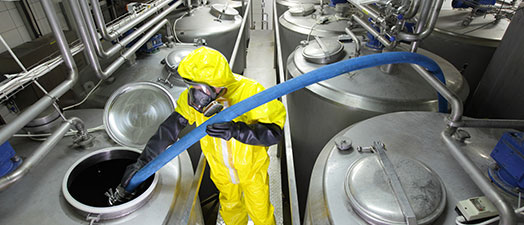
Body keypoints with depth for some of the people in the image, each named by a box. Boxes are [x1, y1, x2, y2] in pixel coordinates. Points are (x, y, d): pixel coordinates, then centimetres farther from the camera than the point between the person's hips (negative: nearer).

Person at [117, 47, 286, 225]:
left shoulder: (250, 92, -33)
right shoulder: (193, 97, -20)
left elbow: (274, 131, -35)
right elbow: (170, 127, -13)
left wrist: (236, 130, -50)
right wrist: (142, 162, -11)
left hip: (252, 168, -3)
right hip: (221, 169, 3)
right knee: (230, 208, 29)